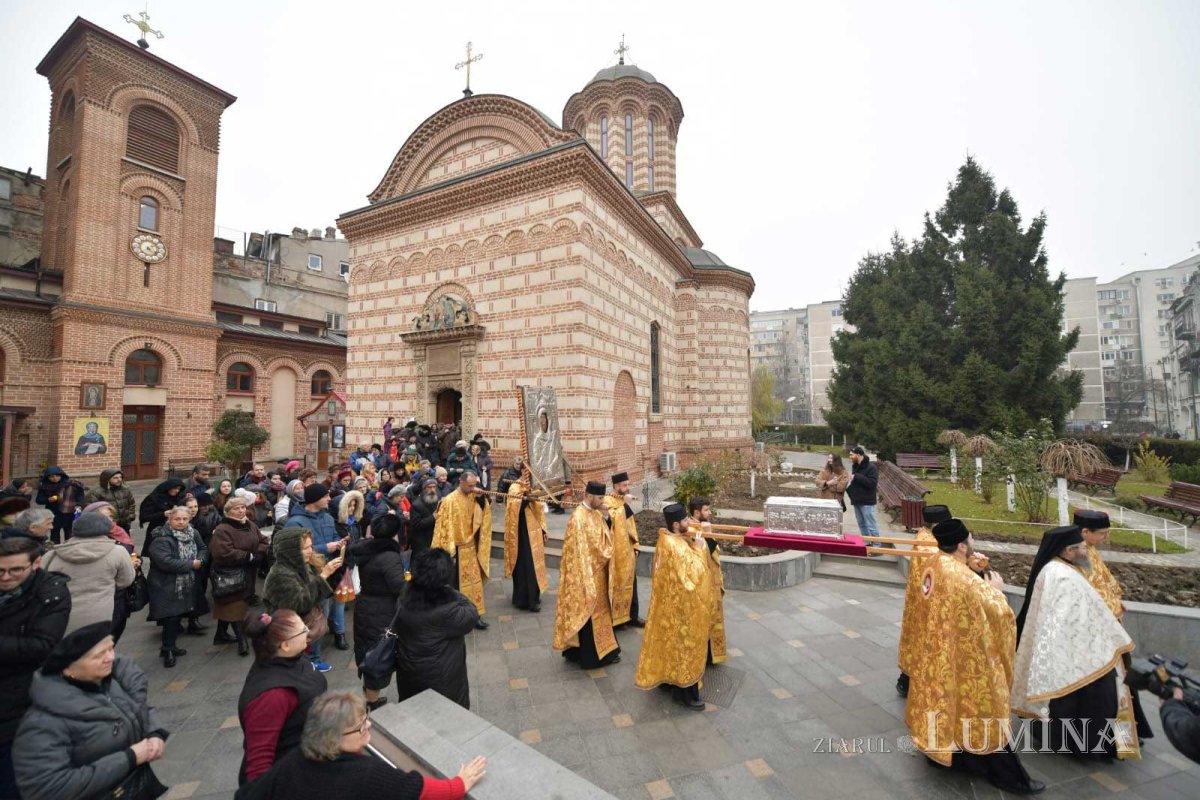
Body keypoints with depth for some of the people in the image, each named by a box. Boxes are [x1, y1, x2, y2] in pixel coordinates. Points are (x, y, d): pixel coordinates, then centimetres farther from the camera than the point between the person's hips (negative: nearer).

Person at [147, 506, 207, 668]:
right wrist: (191, 564, -21)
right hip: (166, 586, -6)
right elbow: (165, 562, -29)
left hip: (186, 585, 6)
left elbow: (203, 549, 11)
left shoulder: (193, 534, 2)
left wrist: (200, 560, -10)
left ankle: (170, 646, 31)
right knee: (171, 617, -6)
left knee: (179, 616, 14)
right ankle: (167, 650, 10)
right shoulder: (161, 538, -19)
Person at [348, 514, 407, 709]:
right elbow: (400, 588, -27)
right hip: (381, 613, -8)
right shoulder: (390, 557, -27)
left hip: (364, 606, 8)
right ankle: (373, 702, 22)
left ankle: (368, 688, 46)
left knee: (367, 646, 24)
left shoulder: (366, 549, -3)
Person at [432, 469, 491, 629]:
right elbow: (443, 527, -16)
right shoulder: (449, 500, -17)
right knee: (457, 584, 7)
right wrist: (447, 552, -17)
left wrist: (482, 500, -13)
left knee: (474, 582, 13)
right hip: (456, 550, -5)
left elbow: (484, 518, 4)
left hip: (472, 548, 6)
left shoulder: (475, 498, 0)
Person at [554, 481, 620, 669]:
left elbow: (607, 535, 7)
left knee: (600, 609, 19)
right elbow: (578, 551, -22)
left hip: (599, 571, 9)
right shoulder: (579, 518, -23)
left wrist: (606, 517, -8)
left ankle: (603, 649, 33)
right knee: (588, 612, 4)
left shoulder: (596, 513, 4)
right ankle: (590, 655, 18)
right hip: (587, 573, -9)